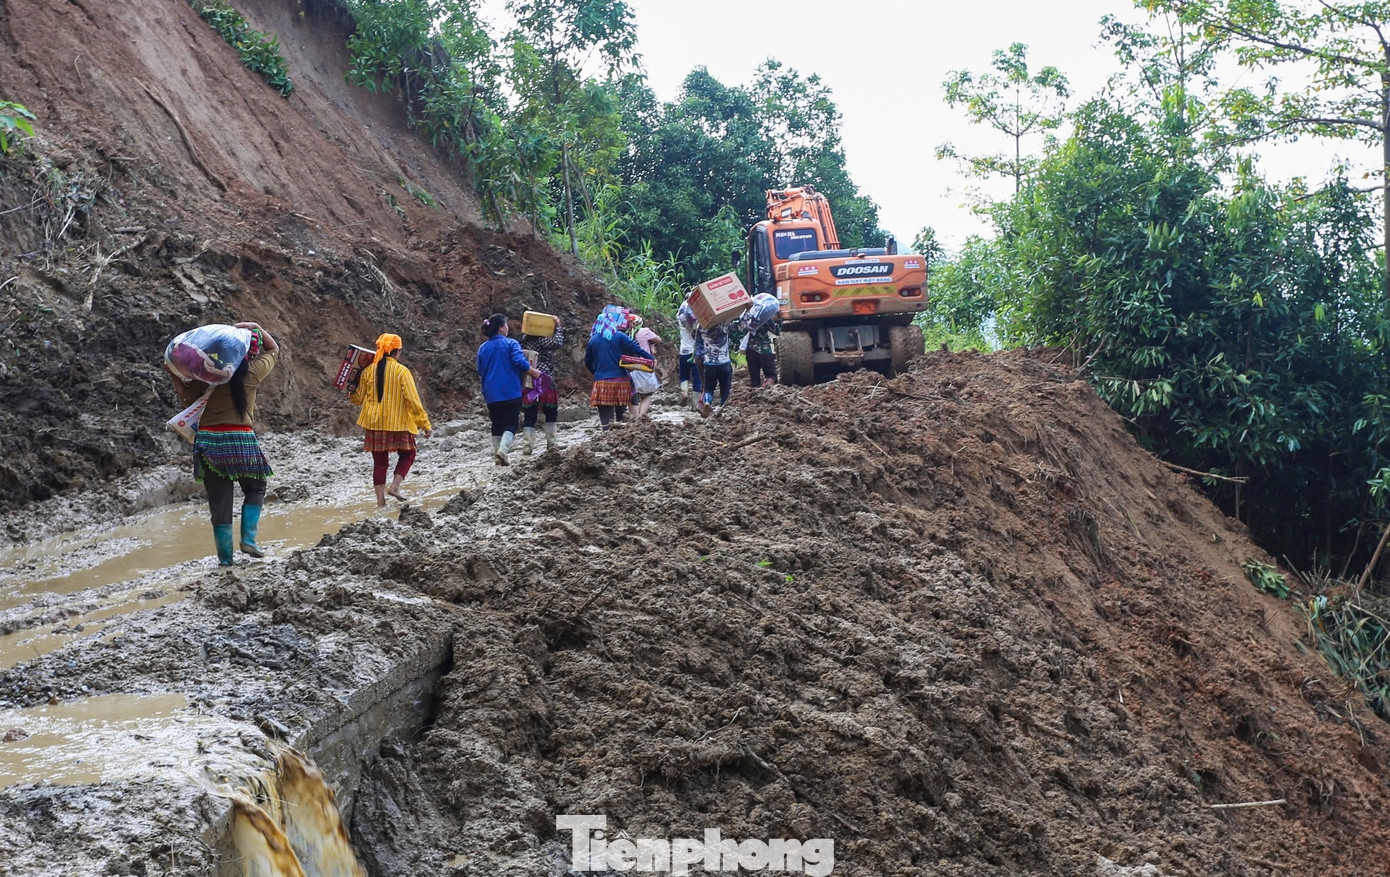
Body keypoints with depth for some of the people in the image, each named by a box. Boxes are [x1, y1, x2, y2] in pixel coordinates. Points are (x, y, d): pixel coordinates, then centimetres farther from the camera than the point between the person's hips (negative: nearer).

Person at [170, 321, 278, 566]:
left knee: (219, 500, 7)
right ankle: (248, 539, 5)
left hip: (208, 441, 2)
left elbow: (186, 395, 11)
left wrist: (174, 374, 20)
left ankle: (225, 557, 11)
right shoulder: (253, 372, -2)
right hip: (240, 440, -2)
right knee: (255, 490, 20)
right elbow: (274, 349, 15)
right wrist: (255, 327, 12)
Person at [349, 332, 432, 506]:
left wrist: (352, 393, 33)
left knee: (379, 460, 11)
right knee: (407, 454, 14)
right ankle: (395, 486, -5)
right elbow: (413, 400, -12)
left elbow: (359, 399, 11)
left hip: (374, 422, 4)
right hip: (398, 423, -4)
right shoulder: (402, 371, -10)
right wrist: (425, 425, -7)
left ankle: (380, 499, 9)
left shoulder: (368, 371, 3)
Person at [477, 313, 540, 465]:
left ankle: (497, 456, 15)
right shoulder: (511, 344, -7)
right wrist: (534, 372, -5)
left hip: (491, 394, 5)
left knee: (497, 425, 15)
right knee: (510, 424, -3)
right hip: (511, 393, -5)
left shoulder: (483, 348, 9)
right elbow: (521, 362, -18)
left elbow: (480, 372, 16)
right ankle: (502, 450, -25)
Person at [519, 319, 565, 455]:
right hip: (543, 382, -6)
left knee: (529, 416, 5)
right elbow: (558, 342, -20)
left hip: (527, 384, 6)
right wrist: (558, 327, -8)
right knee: (551, 412, 11)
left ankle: (526, 445, -5)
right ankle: (551, 442, 9)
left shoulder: (524, 341, 12)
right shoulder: (542, 340, -9)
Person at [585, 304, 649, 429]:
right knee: (620, 415, 12)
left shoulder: (593, 340, 8)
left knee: (606, 419, 0)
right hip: (620, 381, -1)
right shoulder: (620, 337, -2)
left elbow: (588, 363, 16)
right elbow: (637, 350, -9)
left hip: (601, 382, 1)